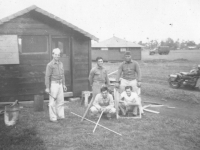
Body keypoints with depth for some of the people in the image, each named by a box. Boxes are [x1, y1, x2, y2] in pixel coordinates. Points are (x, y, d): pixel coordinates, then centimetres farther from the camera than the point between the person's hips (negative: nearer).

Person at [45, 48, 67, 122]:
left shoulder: (61, 64, 10)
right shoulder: (50, 65, -10)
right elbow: (47, 76, -12)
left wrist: (64, 84, 17)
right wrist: (47, 87, -14)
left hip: (60, 84, 7)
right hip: (53, 84, -7)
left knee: (61, 101, 11)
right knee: (53, 102, 0)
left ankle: (60, 116, 22)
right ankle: (53, 118, 9)